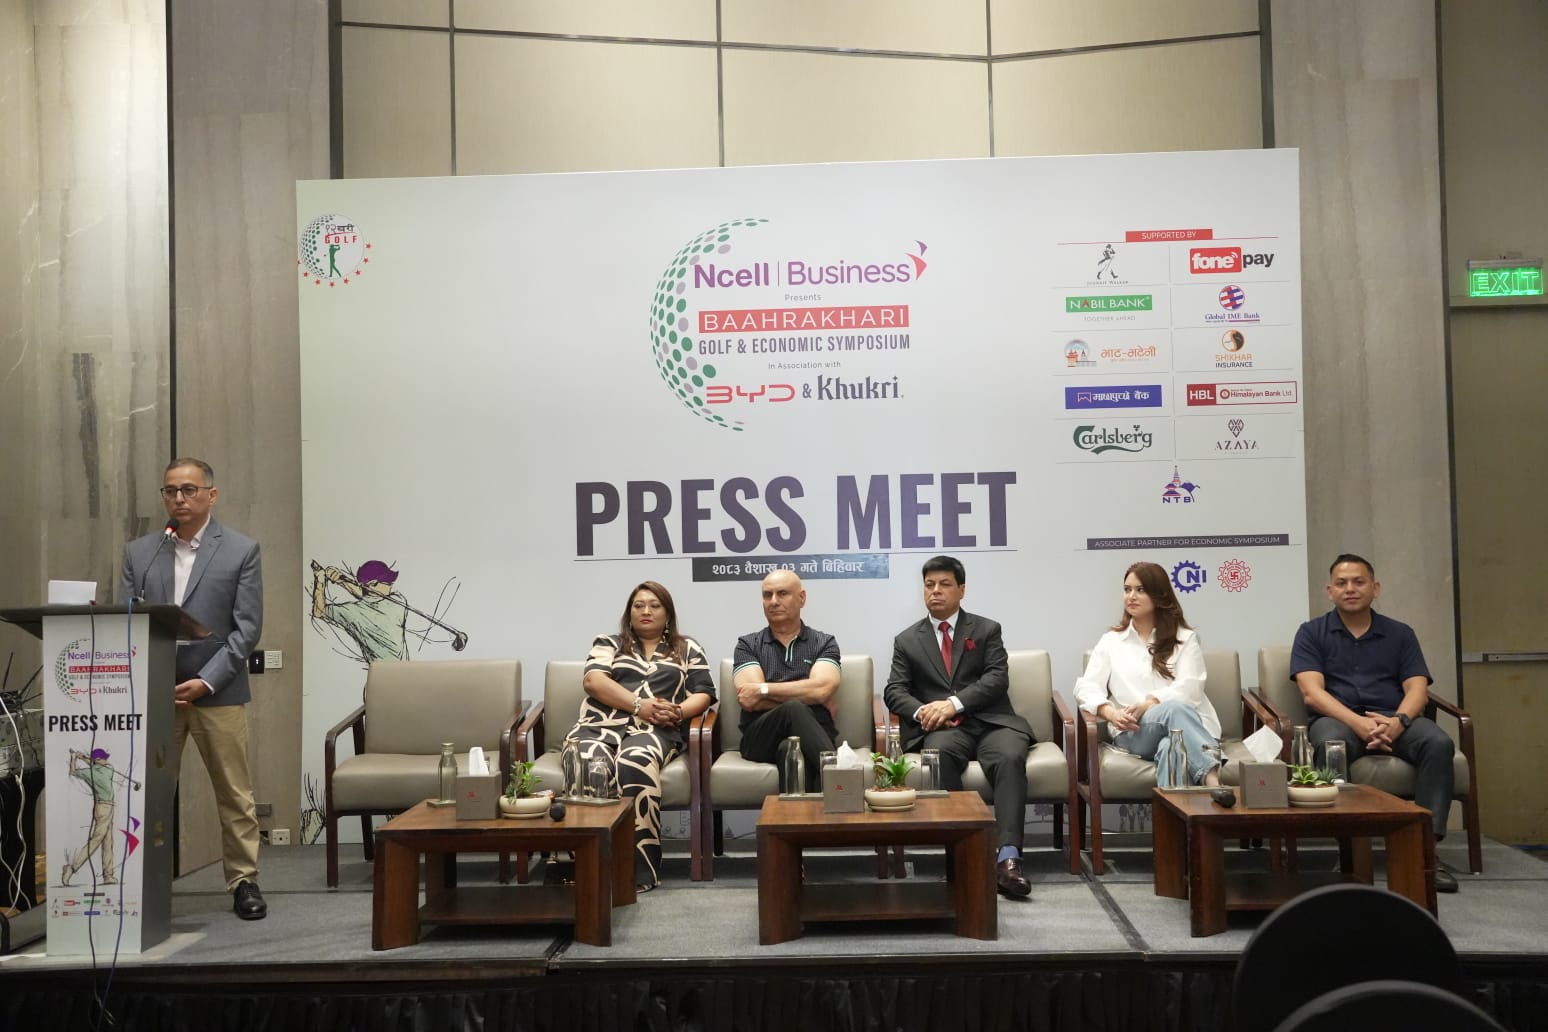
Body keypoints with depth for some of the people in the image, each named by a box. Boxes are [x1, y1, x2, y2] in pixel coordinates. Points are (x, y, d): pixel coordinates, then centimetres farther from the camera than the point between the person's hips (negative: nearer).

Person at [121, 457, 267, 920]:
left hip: (217, 692, -2)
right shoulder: (139, 552, 10)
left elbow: (247, 628, -4)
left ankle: (244, 881, 13)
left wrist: (206, 681, -12)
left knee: (234, 794, 3)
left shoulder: (242, 551, 1)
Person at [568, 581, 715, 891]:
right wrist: (638, 705, -9)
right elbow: (592, 680, 5)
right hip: (601, 724, 1)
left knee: (634, 765, -39)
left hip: (654, 730, -1)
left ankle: (640, 870, -35)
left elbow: (703, 694, 15)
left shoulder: (688, 649, 26)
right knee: (586, 766, -37)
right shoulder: (608, 643, 24)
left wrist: (677, 712, -8)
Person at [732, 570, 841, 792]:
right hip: (761, 738, 1)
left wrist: (763, 690, -3)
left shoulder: (824, 643, 15)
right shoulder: (748, 645, 15)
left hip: (813, 733, -1)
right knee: (794, 710, -35)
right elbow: (750, 701, -2)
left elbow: (822, 689, -6)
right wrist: (810, 700, -2)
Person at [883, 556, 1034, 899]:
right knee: (940, 755, -36)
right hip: (942, 728, 0)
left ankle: (1008, 858, -41)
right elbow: (894, 691, 9)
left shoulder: (987, 630, 15)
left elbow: (997, 678, 1)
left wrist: (955, 703, -15)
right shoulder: (907, 640, 19)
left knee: (1010, 757, -33)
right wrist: (921, 711, -15)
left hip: (990, 721, 0)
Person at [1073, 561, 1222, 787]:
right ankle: (1212, 780, -58)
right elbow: (1087, 688, 8)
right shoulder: (1111, 641, 21)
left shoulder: (1185, 638, 16)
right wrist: (1112, 714, -15)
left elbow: (1189, 688, 0)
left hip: (1185, 726, 1)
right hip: (1133, 733, -1)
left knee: (1170, 747, -40)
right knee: (1174, 709, -37)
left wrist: (1147, 705, -19)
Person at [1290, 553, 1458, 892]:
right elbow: (1312, 693, -4)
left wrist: (1398, 721, -19)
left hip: (1393, 719, 2)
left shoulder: (1400, 634, 17)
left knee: (1439, 743, -29)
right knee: (1332, 745, -37)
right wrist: (1359, 723, -22)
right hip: (1337, 718, -2)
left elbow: (1417, 689, 5)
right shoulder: (1312, 633, 9)